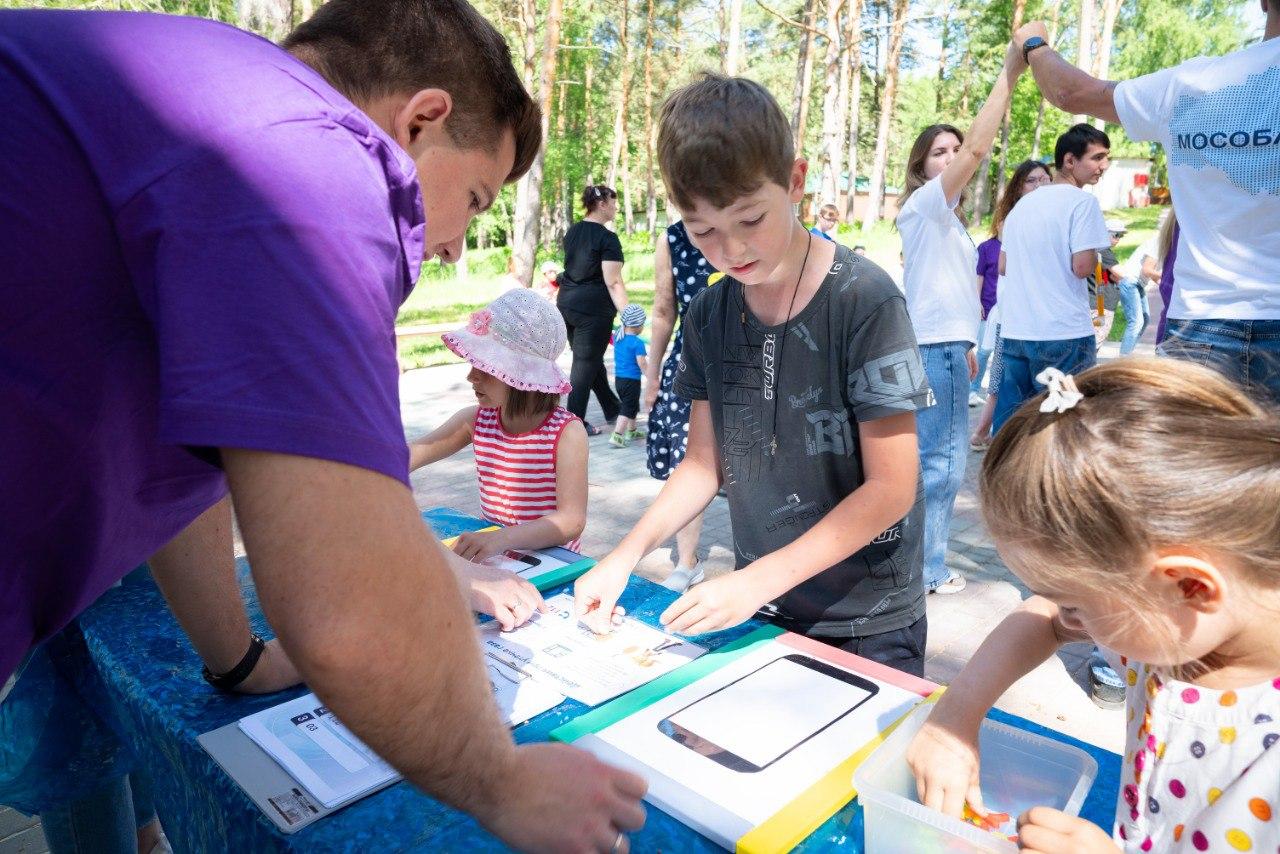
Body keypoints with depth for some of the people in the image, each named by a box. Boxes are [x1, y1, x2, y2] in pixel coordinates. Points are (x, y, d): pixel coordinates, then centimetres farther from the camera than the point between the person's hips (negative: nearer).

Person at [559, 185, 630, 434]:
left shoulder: (572, 231, 10)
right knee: (586, 363, 0)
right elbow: (614, 283, -19)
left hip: (566, 302, 8)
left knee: (589, 358, 17)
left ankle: (612, 409, 32)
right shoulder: (608, 238, -13)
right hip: (593, 308, -8)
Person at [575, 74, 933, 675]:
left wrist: (757, 580, -23)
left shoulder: (864, 300, -18)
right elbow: (704, 462, 4)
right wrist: (627, 554, -10)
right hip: (755, 611, 5)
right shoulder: (708, 316, -2)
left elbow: (892, 487, -18)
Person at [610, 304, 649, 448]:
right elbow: (642, 363, -21)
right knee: (628, 409, -2)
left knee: (633, 406, 25)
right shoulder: (637, 343, -18)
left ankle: (631, 431, 40)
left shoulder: (617, 337, 4)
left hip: (618, 378, 8)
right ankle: (616, 436, -9)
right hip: (632, 380, -8)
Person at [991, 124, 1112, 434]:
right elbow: (1082, 266, -13)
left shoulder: (1022, 204, 15)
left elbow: (1003, 266, 18)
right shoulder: (1082, 201, -6)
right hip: (1065, 333, -6)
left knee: (1008, 421, 9)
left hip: (1013, 331, 6)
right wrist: (1100, 250, 6)